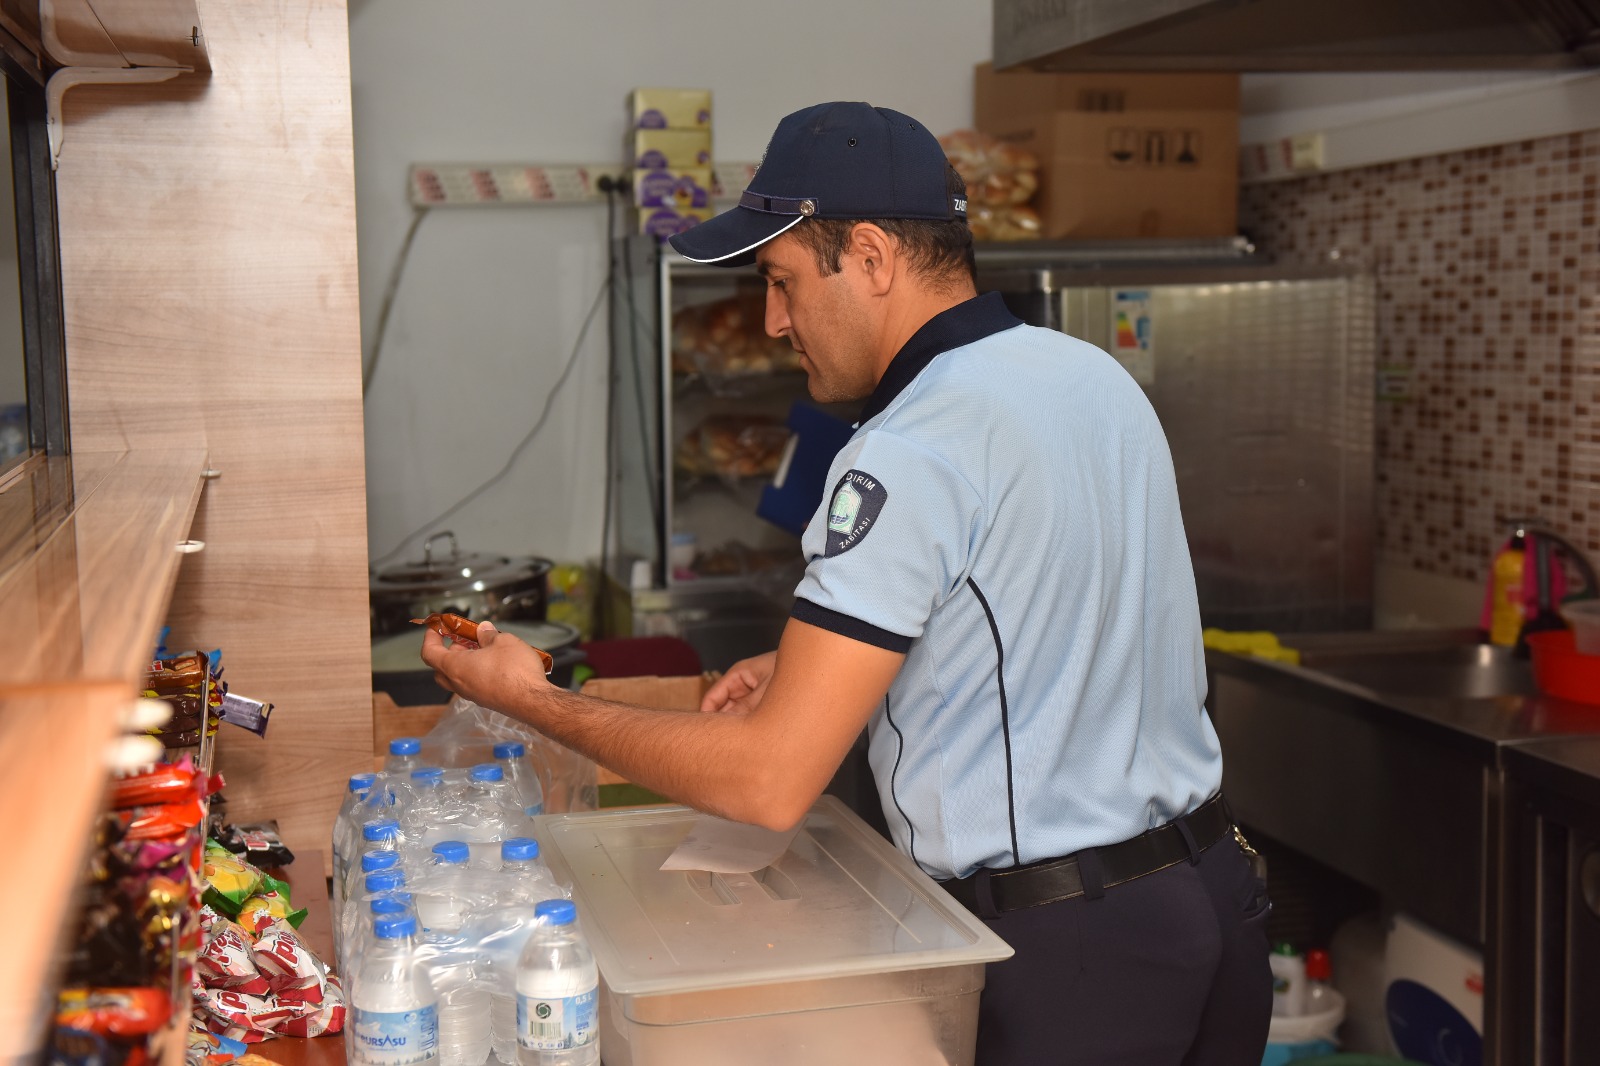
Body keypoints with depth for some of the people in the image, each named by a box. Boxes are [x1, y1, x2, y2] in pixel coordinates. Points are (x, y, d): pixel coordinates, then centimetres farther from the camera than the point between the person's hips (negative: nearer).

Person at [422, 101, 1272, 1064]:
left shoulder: (909, 459, -22)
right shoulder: (1097, 376, 6)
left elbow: (772, 783, -23)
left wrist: (534, 699, -11)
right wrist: (817, 667, 13)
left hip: (1065, 949, -9)